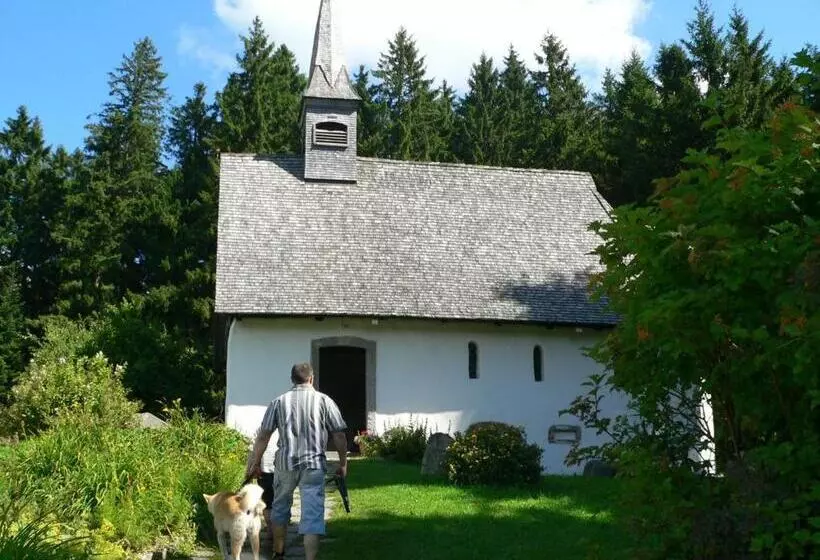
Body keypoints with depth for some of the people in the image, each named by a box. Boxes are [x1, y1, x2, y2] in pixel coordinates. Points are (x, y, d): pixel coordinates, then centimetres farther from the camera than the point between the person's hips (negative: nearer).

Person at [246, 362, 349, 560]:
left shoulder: (278, 402, 5)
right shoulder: (324, 401, 2)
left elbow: (263, 436, 2)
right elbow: (339, 436, 0)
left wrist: (255, 464, 11)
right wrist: (343, 463, 10)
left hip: (285, 463, 2)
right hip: (314, 464, -2)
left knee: (280, 507, 21)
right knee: (313, 514, -1)